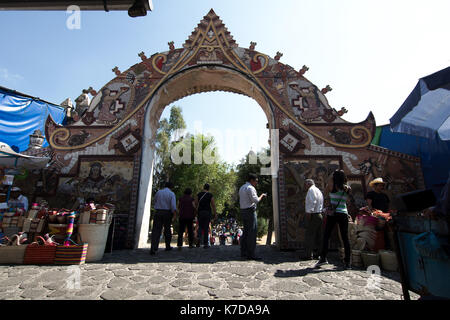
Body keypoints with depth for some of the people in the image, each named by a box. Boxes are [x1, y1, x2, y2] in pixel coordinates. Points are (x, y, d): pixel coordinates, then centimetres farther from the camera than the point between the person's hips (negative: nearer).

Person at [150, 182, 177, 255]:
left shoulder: (158, 192, 8)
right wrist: (174, 215, -18)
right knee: (167, 229, 16)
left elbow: (155, 201, 21)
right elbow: (173, 205, -15)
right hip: (167, 213, -1)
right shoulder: (171, 194, -3)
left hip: (158, 212, 1)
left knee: (156, 230, -3)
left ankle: (153, 248, -18)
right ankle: (168, 246, 28)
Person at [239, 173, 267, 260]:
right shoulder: (250, 188, -13)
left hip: (243, 210, 10)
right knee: (252, 232, -6)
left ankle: (243, 252, 20)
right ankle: (251, 254, -4)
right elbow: (256, 200, -16)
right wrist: (262, 196, 1)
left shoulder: (242, 188, 17)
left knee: (245, 231, 14)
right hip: (250, 211, -10)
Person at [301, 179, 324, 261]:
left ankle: (308, 255, -3)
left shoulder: (311, 189, -7)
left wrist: (308, 212, -22)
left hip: (313, 215, -10)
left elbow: (313, 201, -20)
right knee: (318, 236, 13)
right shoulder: (319, 190, 22)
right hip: (319, 215, 10)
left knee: (309, 236, -6)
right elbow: (321, 204, 19)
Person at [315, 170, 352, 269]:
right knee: (345, 238, 7)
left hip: (333, 213, -3)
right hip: (343, 214, 3)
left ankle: (323, 257, 2)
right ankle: (347, 262, 10)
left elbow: (327, 190, 14)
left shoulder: (332, 186, -5)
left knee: (326, 236, 5)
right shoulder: (348, 189, 5)